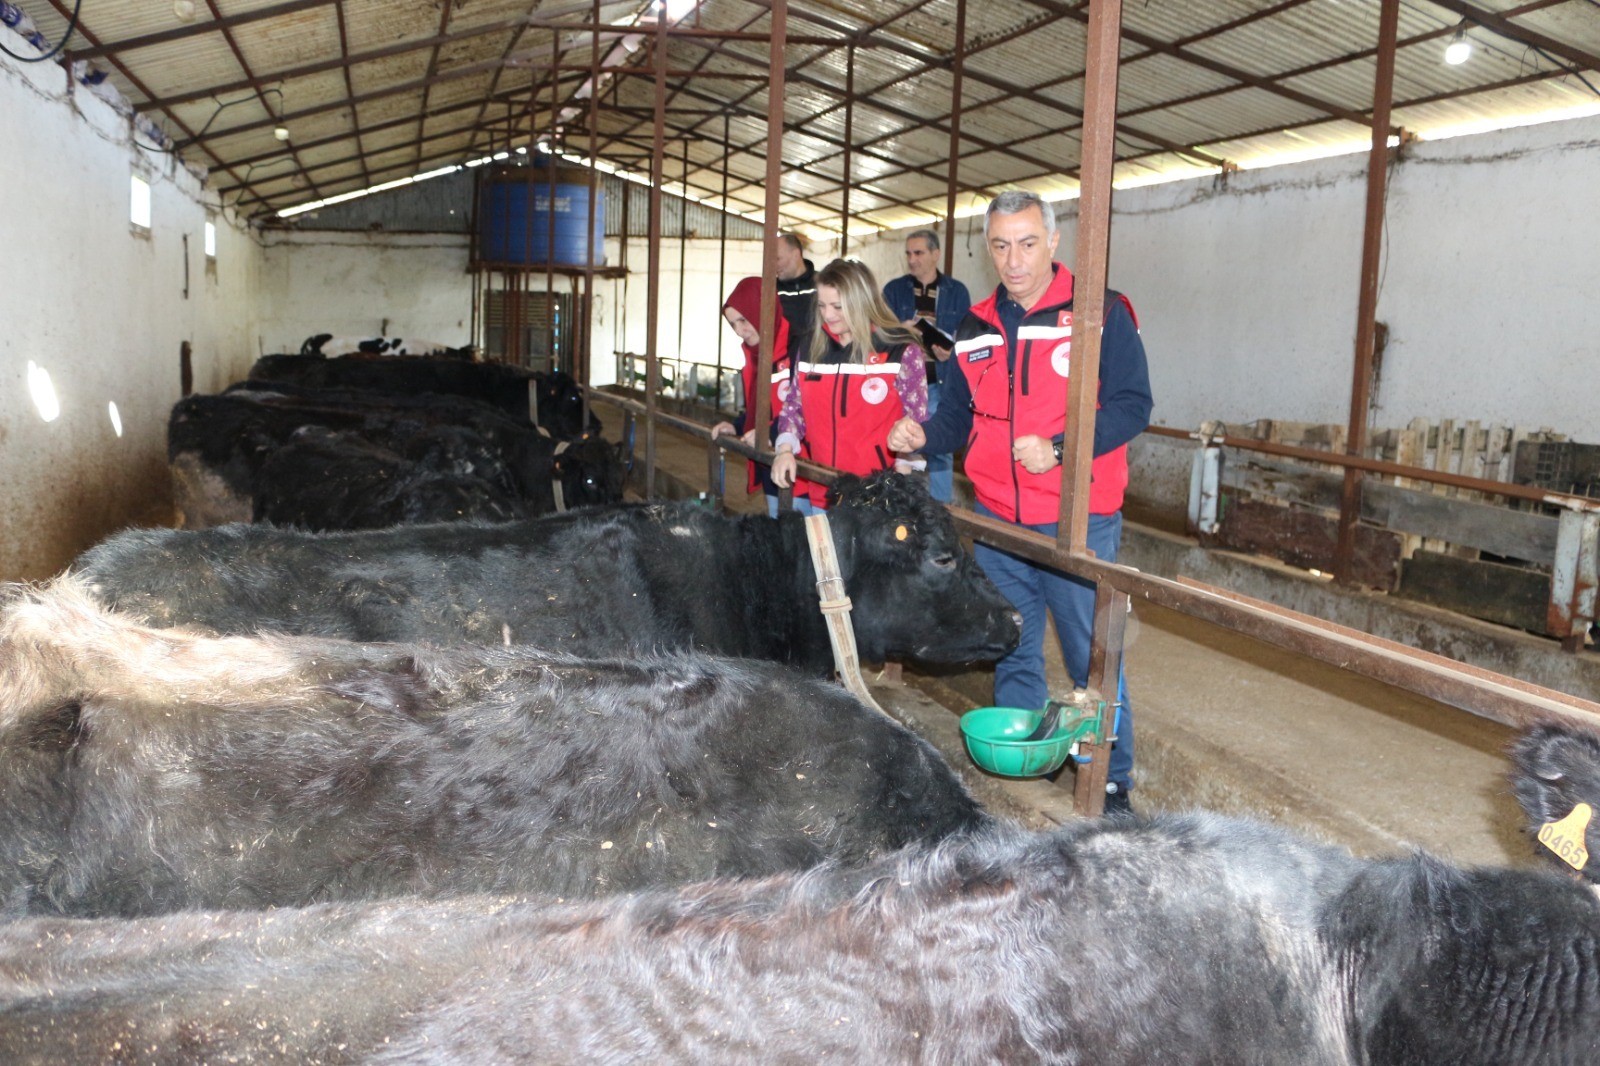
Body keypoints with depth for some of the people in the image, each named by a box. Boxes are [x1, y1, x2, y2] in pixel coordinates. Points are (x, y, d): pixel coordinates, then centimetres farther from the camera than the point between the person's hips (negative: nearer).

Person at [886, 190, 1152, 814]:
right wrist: (923, 436, -4)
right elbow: (959, 416, 17)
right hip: (997, 520, 5)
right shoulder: (976, 329, 11)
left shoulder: (1101, 313, -6)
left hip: (1079, 522, -5)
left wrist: (1058, 449, -23)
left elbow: (1131, 406, -11)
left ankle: (1112, 780, 16)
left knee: (1091, 654, 1)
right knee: (1012, 651, 15)